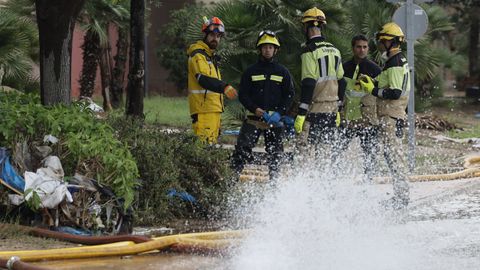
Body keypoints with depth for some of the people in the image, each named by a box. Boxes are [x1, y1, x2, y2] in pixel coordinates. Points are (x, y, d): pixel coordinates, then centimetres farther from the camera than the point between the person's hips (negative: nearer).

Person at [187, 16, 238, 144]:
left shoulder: (211, 56, 23)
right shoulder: (198, 55, -10)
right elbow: (203, 79, -28)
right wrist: (224, 87, -42)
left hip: (213, 109, 10)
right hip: (203, 110, -10)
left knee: (212, 143, 11)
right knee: (205, 144, -18)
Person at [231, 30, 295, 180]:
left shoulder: (283, 72, 9)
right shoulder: (251, 71, 8)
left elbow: (290, 95, 5)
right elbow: (243, 95, 4)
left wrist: (279, 113, -10)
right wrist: (255, 109, -12)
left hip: (275, 120, 1)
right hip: (254, 118, -1)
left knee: (275, 153, 4)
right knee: (242, 148, -12)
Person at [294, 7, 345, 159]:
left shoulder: (310, 51, -10)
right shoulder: (334, 50, 13)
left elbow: (308, 84, -16)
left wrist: (301, 114, -16)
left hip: (316, 109, -7)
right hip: (332, 107, 7)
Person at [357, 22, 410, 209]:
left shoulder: (395, 64, -15)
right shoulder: (395, 61, 18)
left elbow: (395, 93, -23)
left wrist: (373, 90, -17)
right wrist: (372, 83, 11)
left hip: (391, 116, -11)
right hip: (389, 115, 11)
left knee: (393, 153, -10)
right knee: (391, 153, 13)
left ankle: (401, 196, -10)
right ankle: (401, 194, 16)